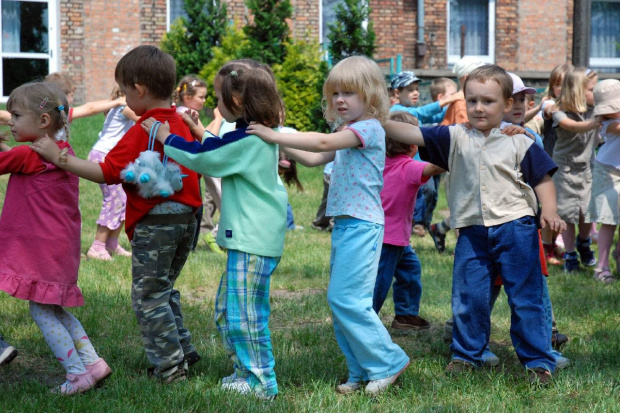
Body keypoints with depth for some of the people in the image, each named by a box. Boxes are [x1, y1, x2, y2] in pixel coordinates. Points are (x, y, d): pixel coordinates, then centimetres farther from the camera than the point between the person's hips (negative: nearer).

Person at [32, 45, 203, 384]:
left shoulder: (141, 132, -17)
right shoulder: (181, 125, 8)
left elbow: (107, 173, -20)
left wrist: (59, 158, -17)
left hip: (154, 222, -8)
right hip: (187, 217, 8)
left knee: (148, 297, 2)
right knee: (163, 289, 22)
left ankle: (169, 367, 4)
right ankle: (182, 351, 25)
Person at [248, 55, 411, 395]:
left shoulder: (369, 128, -11)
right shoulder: (349, 133, 19)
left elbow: (323, 142, -23)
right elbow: (314, 159, 21)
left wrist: (275, 136, -21)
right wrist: (280, 144, 9)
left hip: (362, 226, -10)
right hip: (344, 224, 10)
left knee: (344, 297, -13)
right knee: (342, 300, 9)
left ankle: (387, 362, -2)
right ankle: (362, 372, 16)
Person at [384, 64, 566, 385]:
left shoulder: (519, 142, 1)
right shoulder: (456, 138, 7)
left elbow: (542, 179, 4)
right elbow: (414, 135, 2)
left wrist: (549, 213, -10)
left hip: (515, 229, -2)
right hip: (473, 231, 3)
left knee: (525, 298, 0)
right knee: (468, 296, 5)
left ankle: (537, 361, 7)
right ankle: (466, 354, 23)